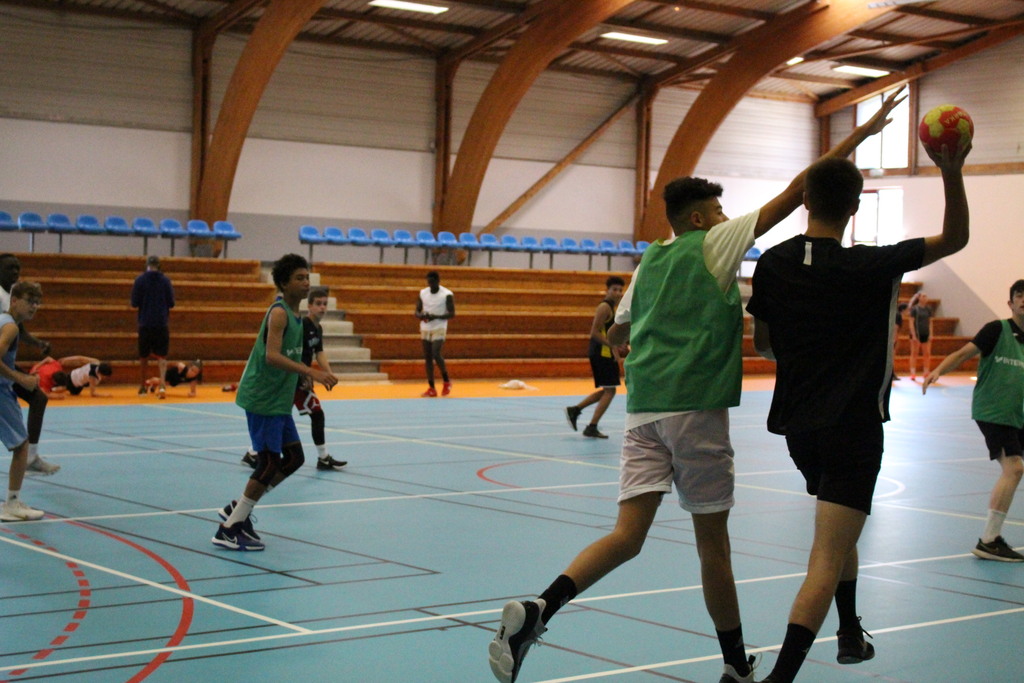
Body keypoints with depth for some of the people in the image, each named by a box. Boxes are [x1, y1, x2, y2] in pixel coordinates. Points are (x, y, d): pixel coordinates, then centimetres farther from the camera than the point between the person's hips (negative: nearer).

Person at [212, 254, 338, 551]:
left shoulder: (294, 314, 12)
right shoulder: (279, 313, -16)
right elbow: (272, 356, -28)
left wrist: (310, 376, 12)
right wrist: (311, 372, -33)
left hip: (278, 400, 10)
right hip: (262, 398, -10)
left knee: (294, 457, 12)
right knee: (270, 463, -8)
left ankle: (238, 510, 21)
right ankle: (229, 530, 1)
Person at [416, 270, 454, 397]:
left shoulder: (447, 294, -8)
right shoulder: (422, 293, 7)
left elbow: (451, 314, -8)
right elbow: (417, 311, 11)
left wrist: (436, 316, -22)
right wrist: (421, 316, -13)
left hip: (439, 328, -5)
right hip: (425, 328, 5)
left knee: (436, 354, -19)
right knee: (427, 357, 2)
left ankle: (446, 381, 1)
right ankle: (431, 389, 7)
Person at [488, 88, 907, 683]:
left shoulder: (649, 264, 17)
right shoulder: (714, 244, 0)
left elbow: (616, 333, 27)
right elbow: (797, 192, -2)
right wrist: (860, 136, 3)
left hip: (644, 407, 6)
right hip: (696, 407, -6)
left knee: (628, 534, -2)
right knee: (713, 543, 5)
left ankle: (538, 611, -24)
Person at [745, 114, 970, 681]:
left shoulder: (772, 264, -1)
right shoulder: (870, 267, -14)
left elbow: (762, 343, 10)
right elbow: (954, 238, -4)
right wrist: (952, 174, -12)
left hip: (798, 423, 6)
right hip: (854, 427, -6)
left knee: (839, 532, 29)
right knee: (827, 559, -10)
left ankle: (851, 633, 43)